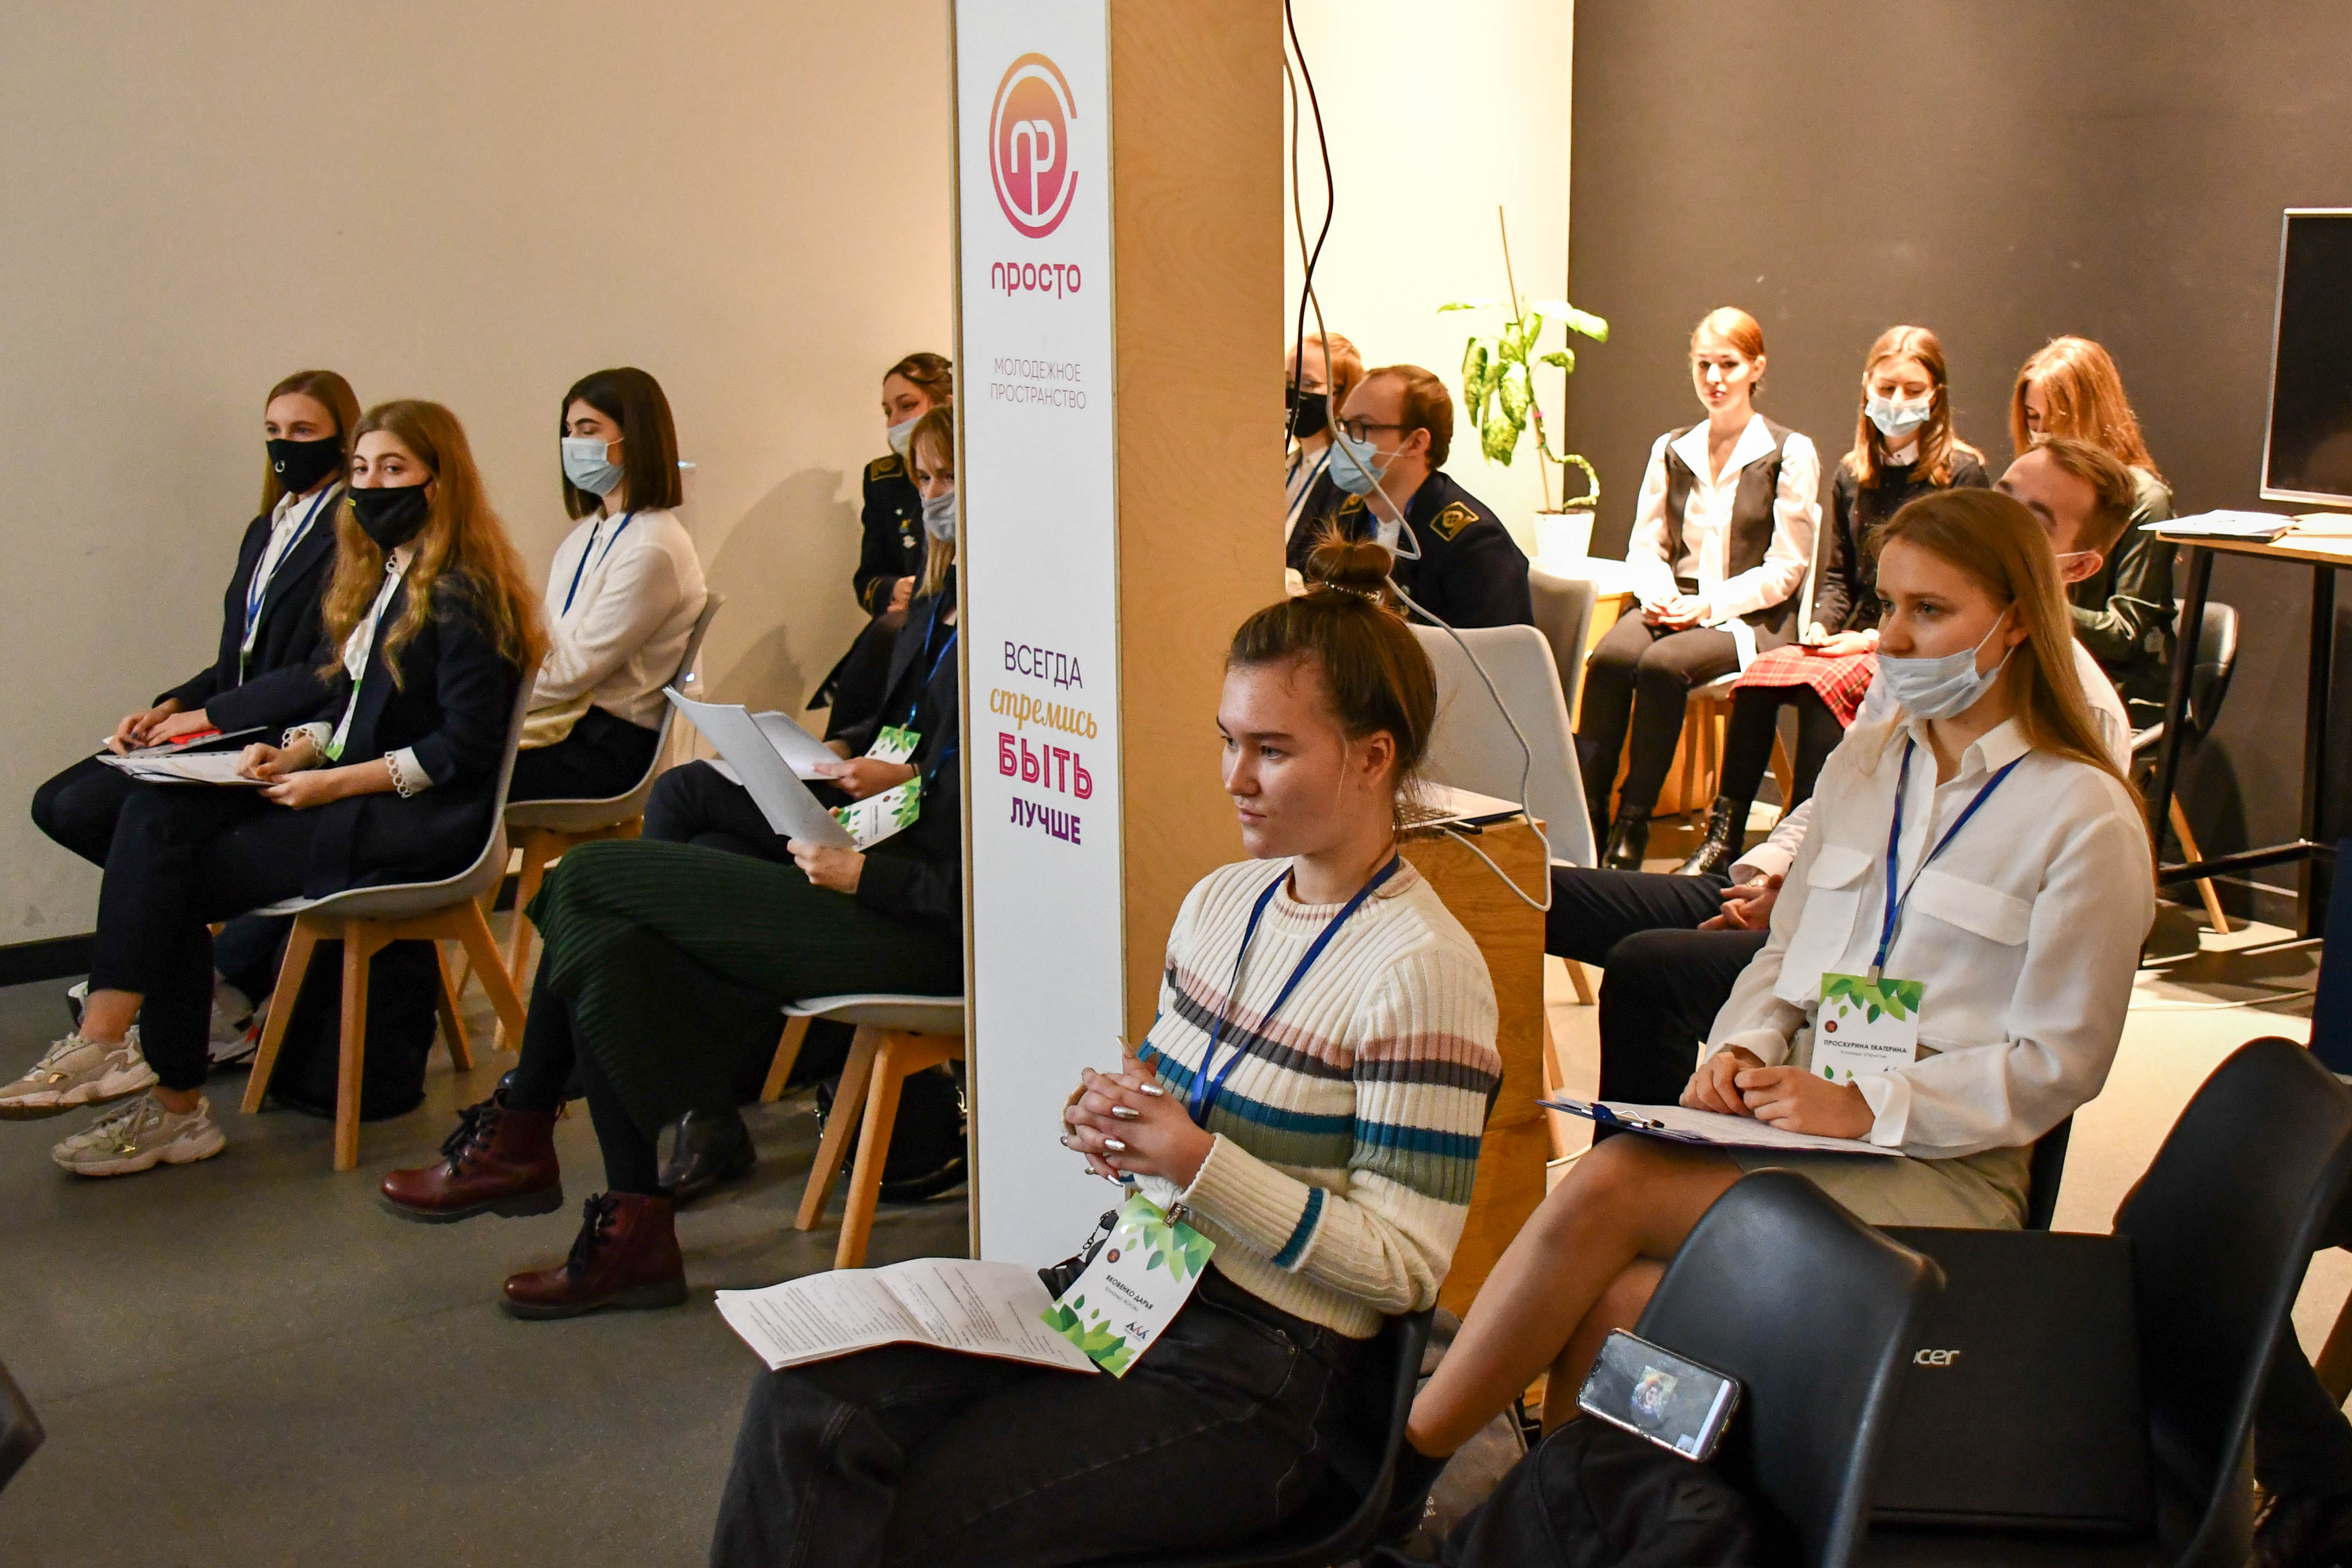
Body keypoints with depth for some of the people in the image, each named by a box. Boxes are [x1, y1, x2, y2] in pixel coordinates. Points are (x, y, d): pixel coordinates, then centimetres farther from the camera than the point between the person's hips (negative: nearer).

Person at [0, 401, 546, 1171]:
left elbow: (466, 747, -18)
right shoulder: (377, 577, 17)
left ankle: (174, 1104, -10)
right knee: (156, 814, -13)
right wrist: (293, 753, -2)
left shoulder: (464, 594, -12)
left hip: (421, 819, -9)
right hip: (351, 791, 9)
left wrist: (338, 782, -19)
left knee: (172, 874, -16)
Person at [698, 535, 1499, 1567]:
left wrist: (1199, 1164, -22)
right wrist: (1114, 1124, -3)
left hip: (1259, 1369, -7)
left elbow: (1405, 1268, -15)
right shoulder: (1220, 902, 9)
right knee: (805, 1405, -15)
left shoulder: (1421, 972, -14)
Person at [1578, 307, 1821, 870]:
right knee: (1608, 657, -29)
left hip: (1752, 616, -4)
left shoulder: (1791, 454, -1)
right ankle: (1584, 819, -30)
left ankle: (1632, 826, -26)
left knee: (1663, 665, -34)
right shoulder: (1671, 450, 14)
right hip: (1674, 606, 4)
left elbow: (1785, 569, -5)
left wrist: (1708, 606, -15)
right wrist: (1659, 595, -8)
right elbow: (1645, 545, 15)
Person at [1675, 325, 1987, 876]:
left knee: (1821, 685, -33)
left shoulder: (1961, 473, -3)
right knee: (1757, 677, -24)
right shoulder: (1852, 475, 15)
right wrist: (1821, 627, -2)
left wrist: (1880, 637, -16)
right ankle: (1723, 835, -24)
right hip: (1858, 639, 5)